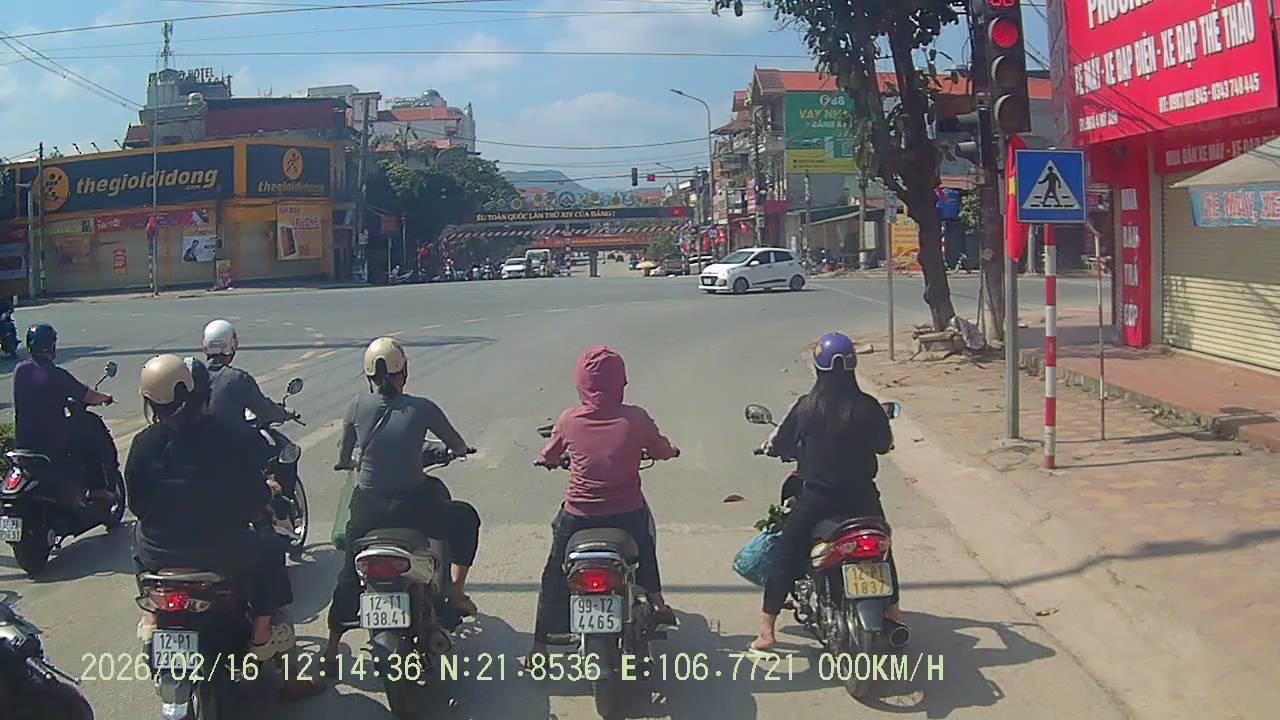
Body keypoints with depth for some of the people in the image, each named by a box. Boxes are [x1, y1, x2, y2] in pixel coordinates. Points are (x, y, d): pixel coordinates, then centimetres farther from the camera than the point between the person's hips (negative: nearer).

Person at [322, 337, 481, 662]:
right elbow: (458, 446, 4)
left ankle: (332, 646, 27)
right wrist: (460, 450, 29)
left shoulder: (358, 407, -2)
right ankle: (456, 591, 18)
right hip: (412, 508, -3)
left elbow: (343, 457, 10)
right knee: (465, 518, 24)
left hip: (367, 508, 3)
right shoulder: (421, 408, -9)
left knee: (351, 572, 23)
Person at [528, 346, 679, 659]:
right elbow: (663, 451, 4)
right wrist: (672, 450, 28)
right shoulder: (636, 419, -12)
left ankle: (540, 646, 20)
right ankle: (657, 604, 46)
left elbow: (548, 456, 8)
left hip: (578, 517, -1)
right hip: (628, 514, 1)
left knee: (555, 576, 18)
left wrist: (545, 460, 32)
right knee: (644, 546, 34)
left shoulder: (569, 420, -10)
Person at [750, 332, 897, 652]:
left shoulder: (807, 406, -11)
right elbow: (884, 445, 5)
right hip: (861, 496, 2)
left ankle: (766, 632, 8)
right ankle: (893, 617, 35)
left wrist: (770, 445, 18)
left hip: (815, 497, -2)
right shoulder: (868, 407, -9)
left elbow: (778, 446, -4)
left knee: (786, 558, 9)